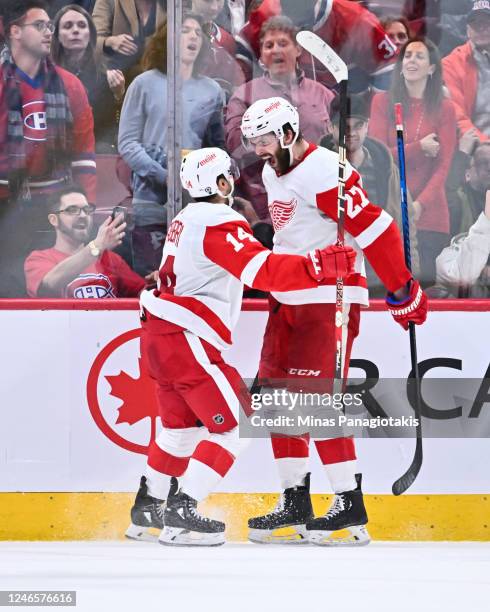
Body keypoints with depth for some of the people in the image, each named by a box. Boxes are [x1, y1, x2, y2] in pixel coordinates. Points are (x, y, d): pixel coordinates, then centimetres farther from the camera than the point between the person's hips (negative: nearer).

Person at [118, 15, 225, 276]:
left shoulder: (212, 90, 11)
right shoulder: (146, 84, 0)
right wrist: (164, 177, -16)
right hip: (152, 203, -3)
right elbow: (127, 143, -4)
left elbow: (218, 145, 14)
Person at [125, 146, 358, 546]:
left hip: (158, 333, 10)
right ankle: (181, 513, -11)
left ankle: (146, 509, 30)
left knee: (183, 423, 23)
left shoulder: (188, 219, 16)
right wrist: (319, 266, -32)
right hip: (186, 340, -10)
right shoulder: (221, 224, -15)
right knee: (235, 423, -6)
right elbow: (264, 270, -27)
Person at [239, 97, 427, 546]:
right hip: (288, 299, 10)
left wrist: (403, 290, -18)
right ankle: (296, 505, 13)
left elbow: (374, 229, -20)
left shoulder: (323, 172, -18)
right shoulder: (273, 173, 13)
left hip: (329, 299, -10)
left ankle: (351, 509, -10)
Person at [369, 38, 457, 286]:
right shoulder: (383, 102, 5)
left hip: (429, 214, 0)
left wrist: (420, 205, -11)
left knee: (426, 281, -3)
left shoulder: (444, 108, 4)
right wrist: (419, 148, -6)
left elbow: (443, 166, 0)